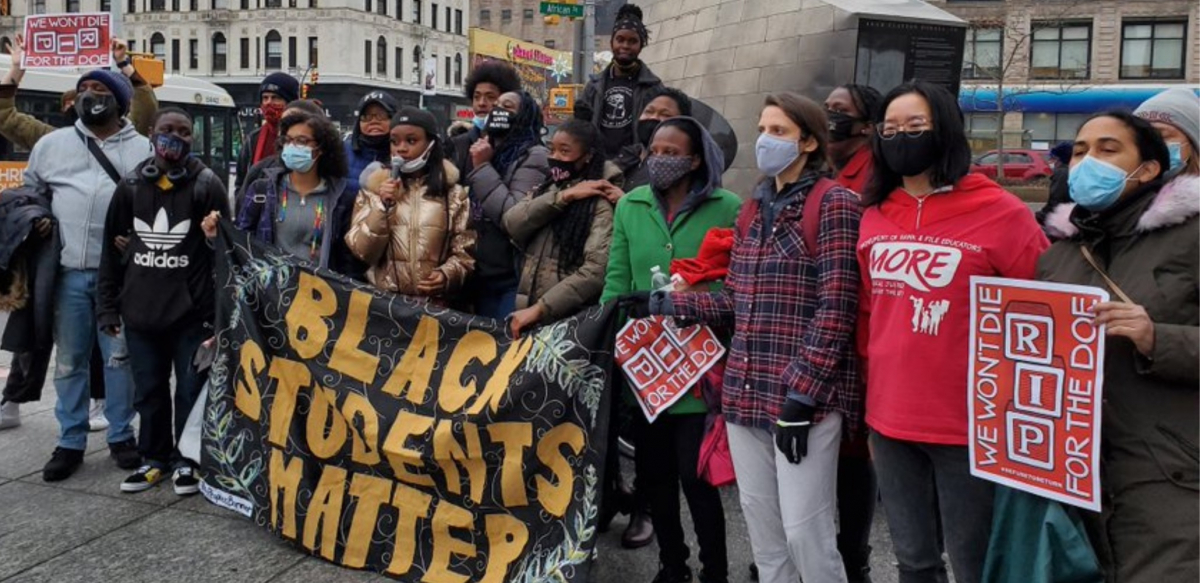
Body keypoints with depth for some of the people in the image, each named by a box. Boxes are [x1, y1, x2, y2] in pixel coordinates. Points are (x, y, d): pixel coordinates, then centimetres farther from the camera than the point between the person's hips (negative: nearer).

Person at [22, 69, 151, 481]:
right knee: (69, 360, 7)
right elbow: (28, 193, 20)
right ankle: (70, 442, 18)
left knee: (119, 357, 5)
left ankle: (121, 436, 18)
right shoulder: (51, 144, 12)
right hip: (68, 270, 2)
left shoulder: (143, 150, 6)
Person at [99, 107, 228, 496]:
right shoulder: (131, 186, 6)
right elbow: (113, 249, 11)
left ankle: (186, 460, 20)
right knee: (148, 390, 13)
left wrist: (219, 314, -10)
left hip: (192, 312, -3)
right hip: (140, 311, 4)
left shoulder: (206, 185, -4)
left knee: (191, 390, 5)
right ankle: (154, 458, 27)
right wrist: (108, 306, 7)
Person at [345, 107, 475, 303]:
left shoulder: (453, 193, 5)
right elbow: (363, 251, -1)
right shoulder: (375, 186, 6)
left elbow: (463, 251, 4)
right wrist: (383, 207, -12)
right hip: (381, 298, 0)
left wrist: (447, 274, -14)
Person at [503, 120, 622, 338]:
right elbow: (512, 223, -5)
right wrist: (563, 197, -12)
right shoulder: (545, 191, 13)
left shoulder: (601, 202, -8)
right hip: (525, 314, 5)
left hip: (571, 320, -5)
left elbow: (596, 270, -20)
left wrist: (538, 309, -22)